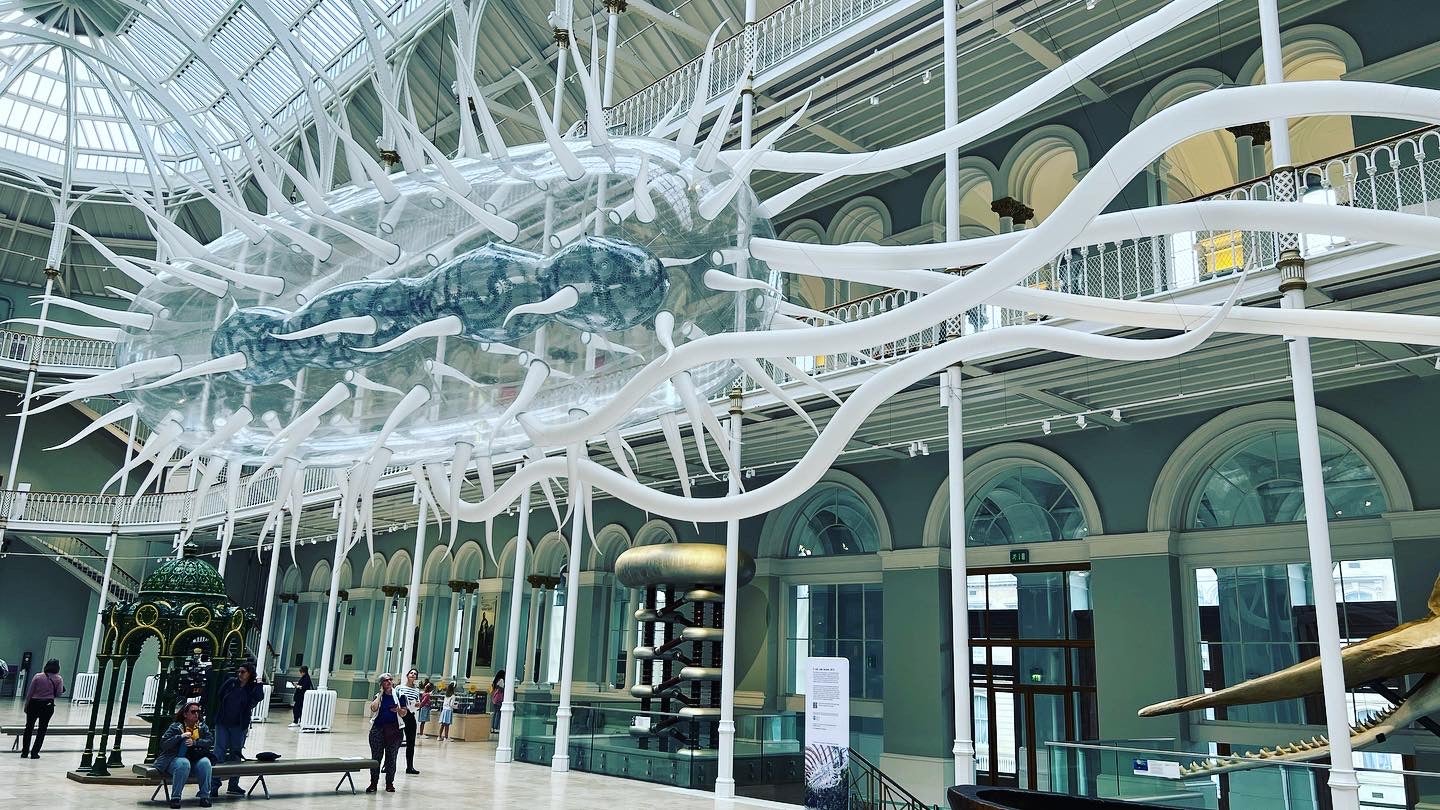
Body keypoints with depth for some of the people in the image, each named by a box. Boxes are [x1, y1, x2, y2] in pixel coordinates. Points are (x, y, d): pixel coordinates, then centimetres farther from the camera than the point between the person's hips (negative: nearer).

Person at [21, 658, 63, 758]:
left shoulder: (38, 676, -2)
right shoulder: (58, 679, -3)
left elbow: (30, 692, -1)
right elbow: (59, 693, -5)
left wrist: (26, 705, 7)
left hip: (34, 703, 1)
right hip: (48, 705, -1)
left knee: (29, 727, 13)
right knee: (42, 729, 8)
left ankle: (24, 752, 16)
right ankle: (34, 753, 7)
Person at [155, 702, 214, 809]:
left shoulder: (202, 726, 11)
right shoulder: (175, 727, 1)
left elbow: (210, 741, -2)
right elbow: (163, 744, -8)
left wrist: (195, 742, -18)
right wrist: (180, 737, -21)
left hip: (196, 760, 3)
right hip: (176, 759, -3)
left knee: (205, 762, -29)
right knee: (184, 763, -36)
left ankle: (204, 796, -21)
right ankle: (175, 798, -27)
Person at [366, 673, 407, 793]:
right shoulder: (378, 696, 5)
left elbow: (404, 713, 7)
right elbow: (373, 708, -15)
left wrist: (399, 710, -14)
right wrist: (381, 694, -8)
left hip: (394, 729, 0)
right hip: (378, 729, 0)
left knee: (391, 757, 5)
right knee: (376, 757, 1)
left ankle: (389, 783, 14)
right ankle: (373, 783, 11)